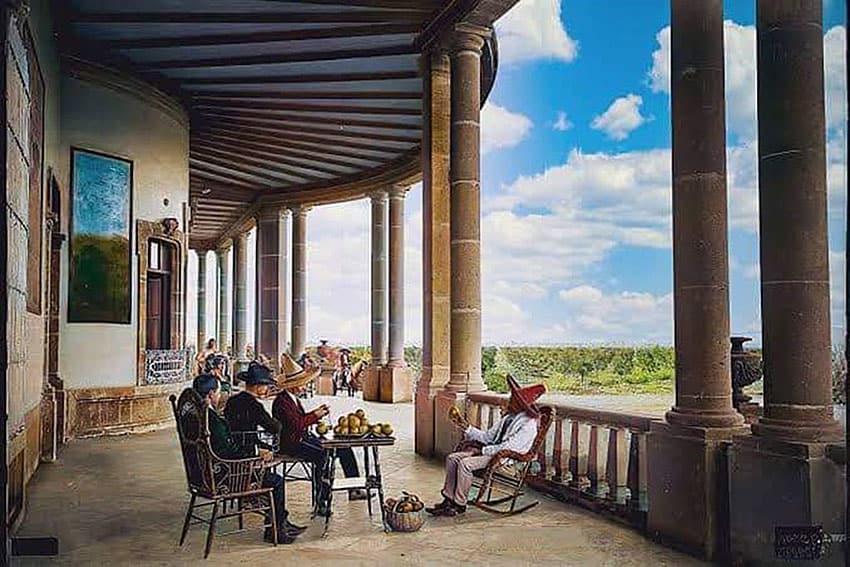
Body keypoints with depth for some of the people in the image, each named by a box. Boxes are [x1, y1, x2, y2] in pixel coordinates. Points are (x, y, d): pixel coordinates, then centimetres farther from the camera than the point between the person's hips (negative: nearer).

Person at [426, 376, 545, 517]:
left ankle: (460, 505, -14)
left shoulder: (528, 425, -14)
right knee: (452, 458, -5)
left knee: (465, 463, -27)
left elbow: (507, 447, -21)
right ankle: (448, 499, -4)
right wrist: (465, 426, 9)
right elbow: (487, 436, 16)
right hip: (492, 452, 9)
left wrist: (482, 450, -16)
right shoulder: (508, 418, 15)